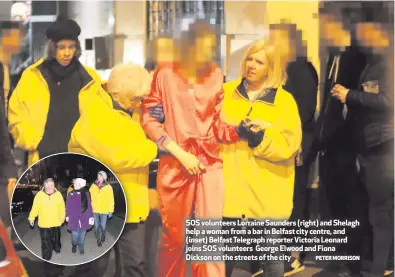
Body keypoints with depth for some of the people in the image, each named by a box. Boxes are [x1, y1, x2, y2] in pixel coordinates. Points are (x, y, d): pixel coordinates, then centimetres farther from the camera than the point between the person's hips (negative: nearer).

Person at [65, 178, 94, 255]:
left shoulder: (85, 193, -1)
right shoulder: (71, 194, 0)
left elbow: (89, 205, 0)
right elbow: (68, 206, 6)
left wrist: (91, 217, -2)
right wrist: (67, 216, 5)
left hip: (84, 218, 0)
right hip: (74, 218, 0)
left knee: (82, 234, 9)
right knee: (75, 234, 1)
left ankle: (81, 248, 28)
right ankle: (74, 246, 29)